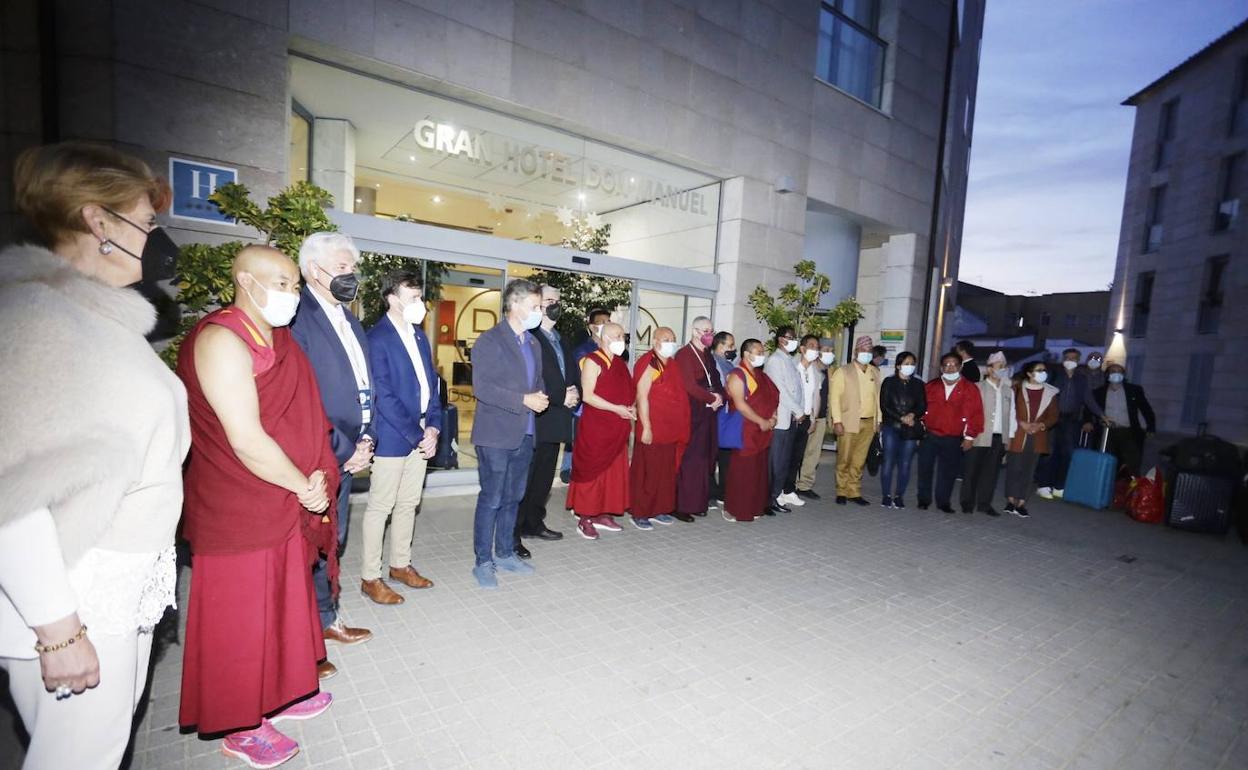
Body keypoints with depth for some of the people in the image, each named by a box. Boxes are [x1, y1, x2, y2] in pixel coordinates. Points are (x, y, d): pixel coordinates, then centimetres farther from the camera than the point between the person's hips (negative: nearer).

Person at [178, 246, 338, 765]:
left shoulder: (279, 338, 9)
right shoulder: (222, 339, -19)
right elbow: (246, 440, -24)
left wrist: (313, 482, 3)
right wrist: (304, 487, -13)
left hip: (286, 506, 8)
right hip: (240, 512, -8)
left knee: (283, 605, 21)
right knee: (243, 619, 9)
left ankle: (278, 696, 40)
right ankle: (241, 729, 29)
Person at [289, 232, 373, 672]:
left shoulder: (349, 321, 12)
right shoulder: (297, 318, -15)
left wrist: (364, 440, 4)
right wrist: (343, 451, -14)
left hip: (345, 456, 8)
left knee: (329, 544, 20)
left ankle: (326, 620, 38)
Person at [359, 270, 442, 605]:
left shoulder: (419, 335, 10)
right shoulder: (377, 338, -14)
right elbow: (384, 396, -17)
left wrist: (433, 426, -1)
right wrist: (416, 436, -15)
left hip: (421, 435, 7)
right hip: (392, 437, -7)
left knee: (408, 504, 16)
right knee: (380, 507, 5)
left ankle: (401, 565, 32)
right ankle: (370, 578, 19)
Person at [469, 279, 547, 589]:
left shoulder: (533, 343, 13)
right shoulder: (489, 341, -10)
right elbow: (481, 387, -18)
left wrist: (541, 397, -1)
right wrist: (523, 400, -21)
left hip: (524, 434, 7)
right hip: (496, 435, -7)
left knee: (513, 498, 16)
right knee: (491, 499, 2)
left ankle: (505, 553, 31)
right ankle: (483, 562, 16)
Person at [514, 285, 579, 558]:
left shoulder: (561, 341, 19)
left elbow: (573, 373, 20)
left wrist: (575, 395, -1)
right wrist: (561, 398, -16)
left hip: (556, 421, 9)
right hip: (534, 421, -9)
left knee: (544, 477, 16)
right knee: (524, 480, -3)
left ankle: (533, 523, 30)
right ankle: (512, 536, 5)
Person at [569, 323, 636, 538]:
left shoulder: (620, 363, 13)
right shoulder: (592, 362, -9)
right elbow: (587, 395, -17)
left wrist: (630, 409, 2)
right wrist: (616, 409, -19)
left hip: (617, 428, 8)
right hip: (595, 426, -7)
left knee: (613, 471, 11)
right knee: (591, 471, 0)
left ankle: (603, 514, 22)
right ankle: (585, 518, 9)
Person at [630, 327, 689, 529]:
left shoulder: (671, 364, 14)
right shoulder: (649, 364, -10)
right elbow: (642, 397, -16)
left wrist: (678, 427, 16)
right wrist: (646, 427, -20)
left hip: (670, 430, 8)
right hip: (653, 430, -8)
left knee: (666, 472, 14)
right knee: (647, 472, -1)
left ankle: (659, 509, 25)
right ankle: (640, 514, 10)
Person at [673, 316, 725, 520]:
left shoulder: (708, 355, 18)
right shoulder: (684, 354, -8)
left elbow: (716, 380, 17)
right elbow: (690, 386, -16)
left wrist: (720, 396, -3)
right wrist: (712, 398, -8)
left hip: (708, 414, 8)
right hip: (691, 415, -8)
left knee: (704, 459, 9)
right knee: (688, 461, -6)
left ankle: (698, 503, 18)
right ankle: (680, 505, 2)